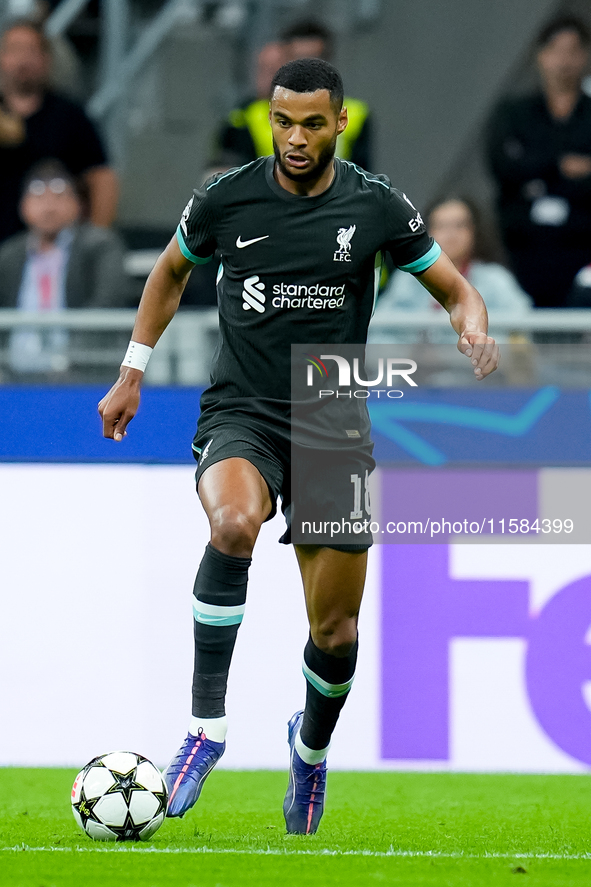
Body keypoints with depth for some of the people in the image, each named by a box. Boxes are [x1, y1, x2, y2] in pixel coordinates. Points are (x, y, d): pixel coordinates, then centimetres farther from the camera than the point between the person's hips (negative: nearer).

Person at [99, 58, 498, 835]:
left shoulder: (375, 205, -4)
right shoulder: (225, 199, -3)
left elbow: (454, 289, 7)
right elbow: (172, 272, 17)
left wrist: (474, 330, -16)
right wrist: (132, 375, 17)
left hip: (332, 429, 1)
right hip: (240, 416, -1)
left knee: (336, 632, 4)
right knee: (234, 523, -37)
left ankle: (312, 750, 38)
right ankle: (207, 724, -28)